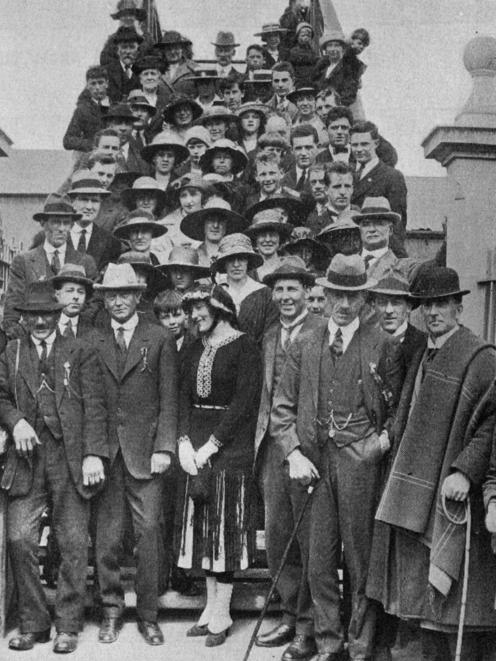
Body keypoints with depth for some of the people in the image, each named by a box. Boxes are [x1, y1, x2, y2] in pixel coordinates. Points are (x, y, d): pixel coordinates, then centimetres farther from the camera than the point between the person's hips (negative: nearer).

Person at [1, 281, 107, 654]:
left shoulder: (81, 354, 8)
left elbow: (94, 406, 1)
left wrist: (94, 454, -10)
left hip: (70, 458, -2)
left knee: (73, 544, 0)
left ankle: (68, 627, 11)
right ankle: (32, 624, 11)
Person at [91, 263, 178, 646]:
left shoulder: (160, 340, 5)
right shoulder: (94, 342, 9)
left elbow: (169, 399, 3)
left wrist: (164, 448, -6)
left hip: (145, 452, -1)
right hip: (105, 452, 1)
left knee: (148, 532, -1)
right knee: (107, 536, 3)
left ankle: (148, 615, 10)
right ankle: (111, 611, 16)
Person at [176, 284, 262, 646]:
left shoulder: (244, 348, -7)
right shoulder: (196, 348, 14)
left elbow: (244, 404, -14)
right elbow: (185, 396, 10)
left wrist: (210, 446, -16)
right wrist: (184, 442, -4)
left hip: (230, 448, -6)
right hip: (196, 446, 6)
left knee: (227, 527, -1)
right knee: (203, 525, 9)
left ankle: (222, 614, 7)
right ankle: (211, 606, 19)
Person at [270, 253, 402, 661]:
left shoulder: (382, 347, 5)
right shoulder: (304, 348, 10)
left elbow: (398, 407, 11)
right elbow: (282, 409, 9)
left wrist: (386, 437, -6)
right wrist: (294, 454, -3)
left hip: (361, 463, -2)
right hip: (313, 462, 2)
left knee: (361, 559, 3)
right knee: (319, 561, 5)